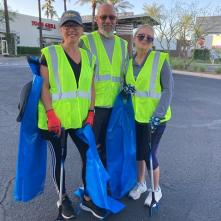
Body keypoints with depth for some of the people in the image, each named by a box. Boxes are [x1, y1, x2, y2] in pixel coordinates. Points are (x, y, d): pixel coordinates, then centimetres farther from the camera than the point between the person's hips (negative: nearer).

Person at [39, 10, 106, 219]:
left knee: (89, 156, 8)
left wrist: (91, 112, 0)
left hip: (80, 118, 4)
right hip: (55, 119, -4)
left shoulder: (88, 57, 9)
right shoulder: (49, 53, -5)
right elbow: (44, 86, -9)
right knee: (58, 158, 10)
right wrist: (50, 114, -17)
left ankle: (87, 199, 30)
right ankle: (63, 198, 34)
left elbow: (91, 87, 8)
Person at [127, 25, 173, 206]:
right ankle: (141, 183, 40)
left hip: (155, 116, -5)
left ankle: (156, 189, 28)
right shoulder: (130, 62, 3)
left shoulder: (161, 59, -12)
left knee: (149, 154, 1)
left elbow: (168, 89, -14)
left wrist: (158, 114, -22)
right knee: (139, 150, 16)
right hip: (137, 115, 5)